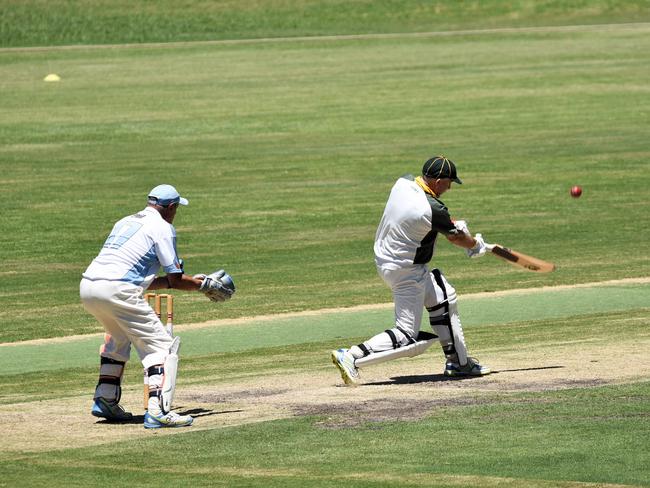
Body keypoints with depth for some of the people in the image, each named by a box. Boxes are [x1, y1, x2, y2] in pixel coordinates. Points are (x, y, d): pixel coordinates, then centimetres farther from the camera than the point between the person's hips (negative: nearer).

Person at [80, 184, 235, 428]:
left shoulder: (125, 222, 28)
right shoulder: (162, 227, 5)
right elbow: (176, 280, 2)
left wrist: (189, 280, 31)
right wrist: (204, 284, 19)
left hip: (87, 287, 8)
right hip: (117, 290, -8)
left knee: (119, 336, 33)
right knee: (161, 346, -2)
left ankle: (105, 401, 27)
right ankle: (157, 410, -17)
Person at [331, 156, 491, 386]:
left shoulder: (403, 182, -4)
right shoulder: (432, 210, -25)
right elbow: (455, 237, -6)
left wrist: (453, 224, 13)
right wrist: (476, 245, 16)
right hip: (405, 270, -10)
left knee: (444, 298, 23)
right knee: (408, 337, -6)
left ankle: (458, 362, 30)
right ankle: (351, 357, -13)